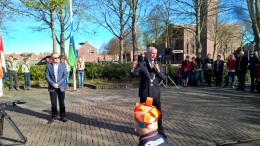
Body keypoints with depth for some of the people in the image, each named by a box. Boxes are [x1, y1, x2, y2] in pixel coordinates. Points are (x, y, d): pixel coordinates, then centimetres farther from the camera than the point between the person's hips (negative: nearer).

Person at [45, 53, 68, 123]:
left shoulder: (63, 65, 3)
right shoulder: (48, 66, 3)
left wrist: (58, 84, -12)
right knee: (53, 103, 5)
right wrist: (53, 84, -13)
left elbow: (65, 76, -3)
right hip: (52, 88, 0)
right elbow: (47, 76, -2)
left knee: (62, 103, 6)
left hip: (61, 87, 0)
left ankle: (63, 116, 16)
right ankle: (54, 117, 16)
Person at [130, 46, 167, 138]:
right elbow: (133, 74, -13)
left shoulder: (158, 64, 5)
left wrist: (158, 70, -16)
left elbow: (163, 77, 1)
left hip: (155, 92, 3)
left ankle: (160, 130, 28)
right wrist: (132, 68, -34)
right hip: (144, 92, -2)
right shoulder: (141, 64, -5)